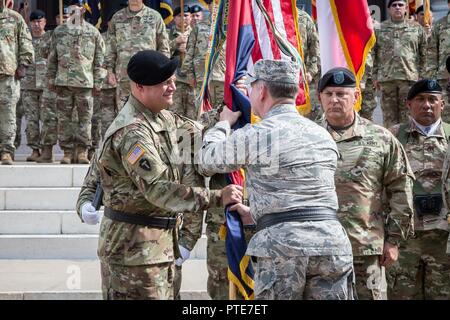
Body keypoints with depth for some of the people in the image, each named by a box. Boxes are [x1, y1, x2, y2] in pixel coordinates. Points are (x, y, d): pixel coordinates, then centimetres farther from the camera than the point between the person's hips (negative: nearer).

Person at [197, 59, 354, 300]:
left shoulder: (254, 135, -3)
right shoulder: (323, 135, 16)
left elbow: (206, 161, 14)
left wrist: (224, 123, 32)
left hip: (282, 244, -5)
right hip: (331, 240, 5)